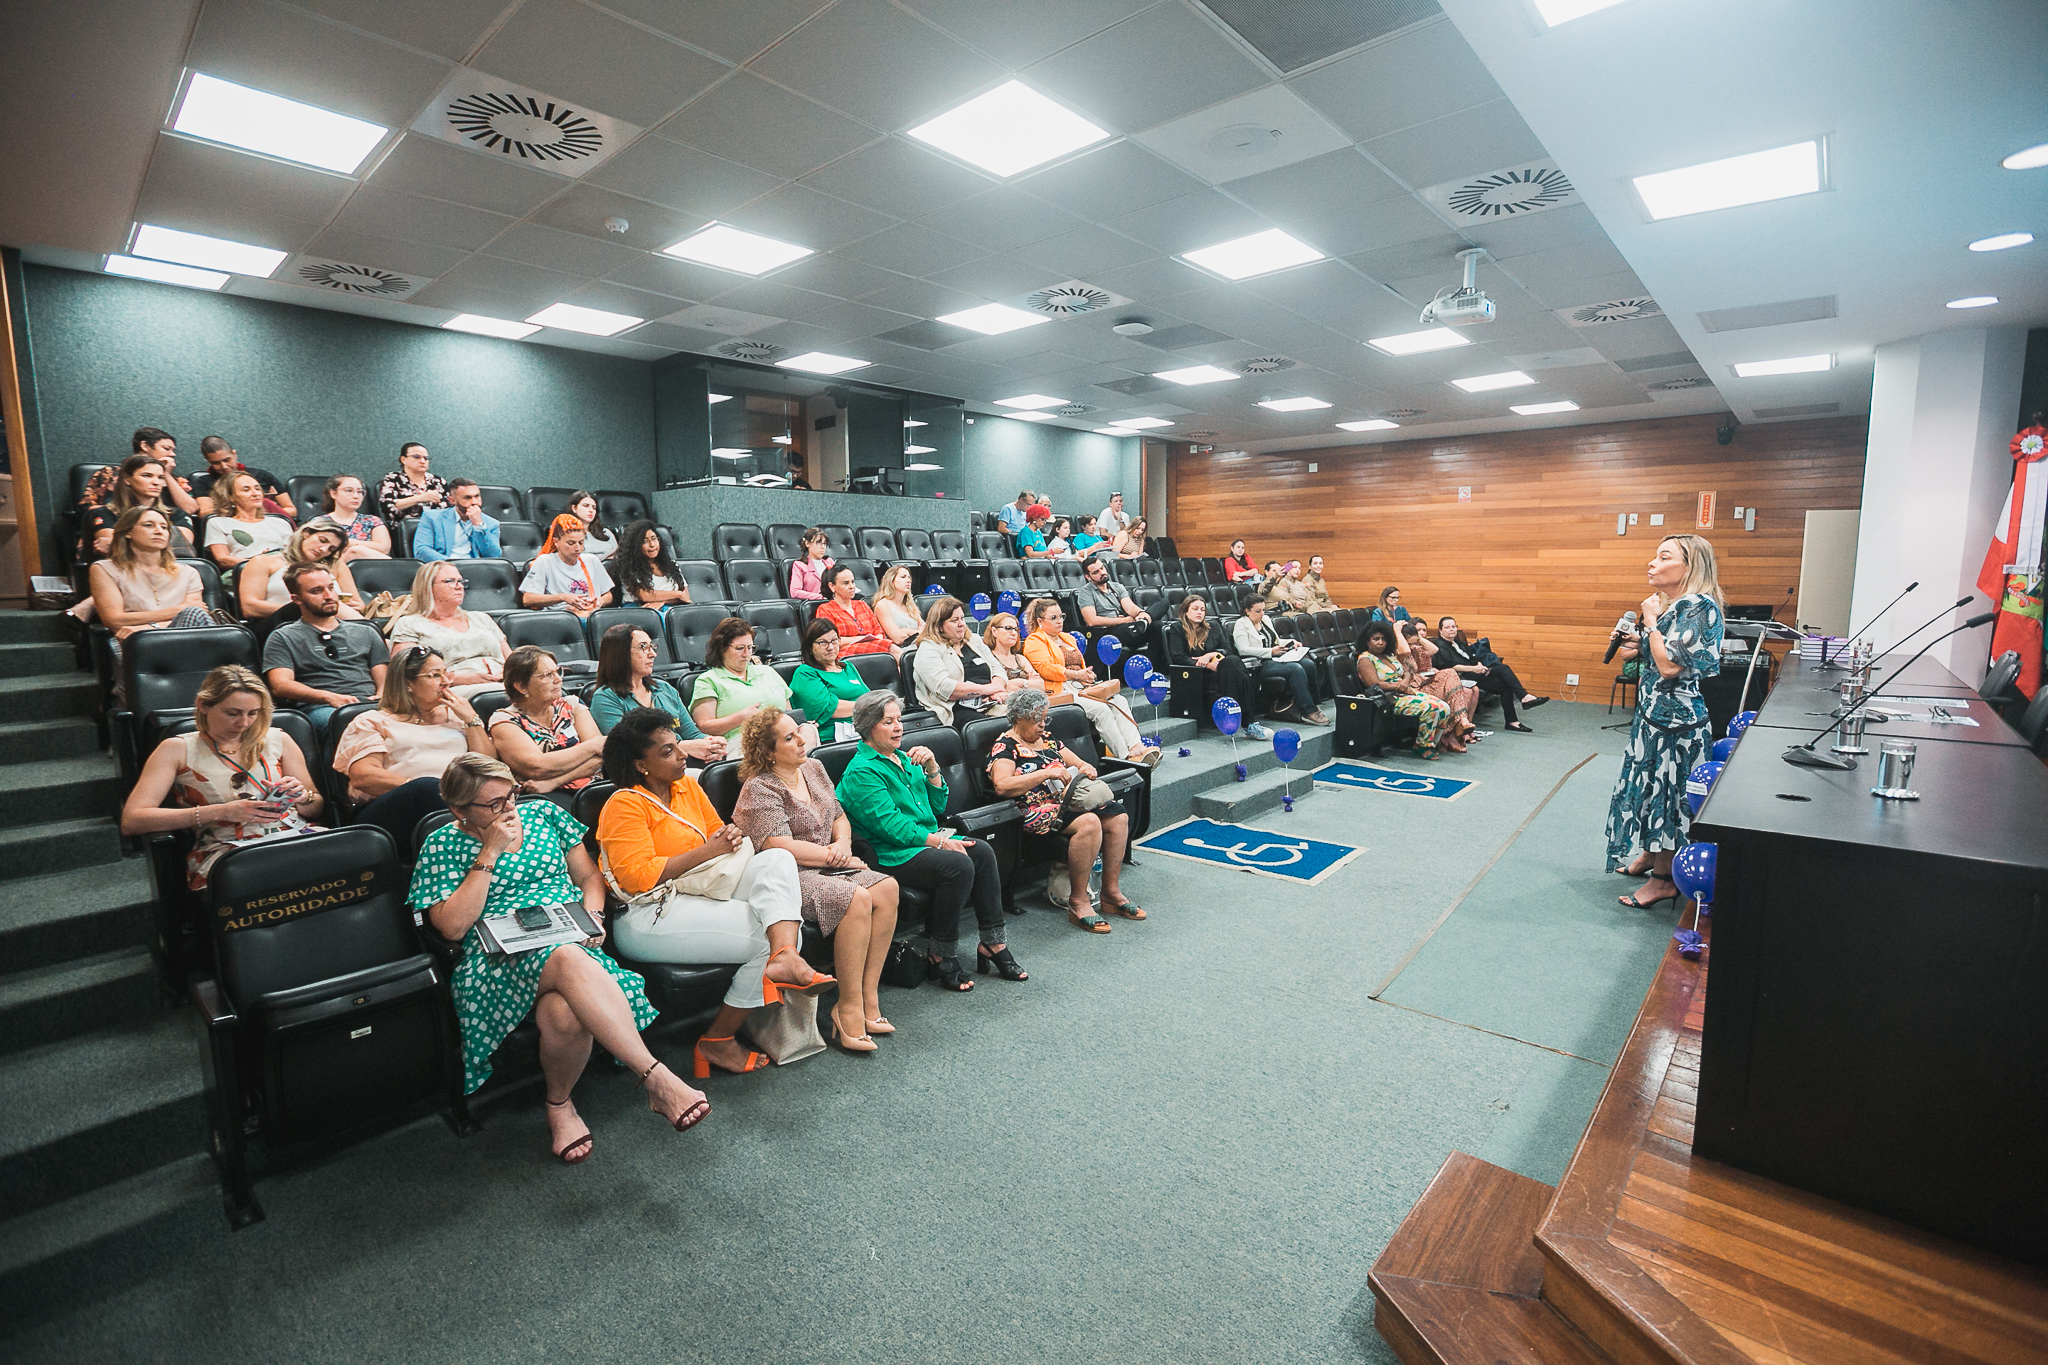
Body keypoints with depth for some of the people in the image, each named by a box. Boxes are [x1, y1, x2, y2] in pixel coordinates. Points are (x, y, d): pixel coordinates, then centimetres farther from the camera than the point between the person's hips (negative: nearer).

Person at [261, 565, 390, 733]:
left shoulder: (366, 632, 29)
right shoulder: (284, 638, 20)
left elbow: (385, 679, 21)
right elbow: (280, 686, 4)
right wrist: (330, 697, -14)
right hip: (319, 708, -2)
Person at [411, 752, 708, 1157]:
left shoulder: (543, 813, 16)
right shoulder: (442, 846, 8)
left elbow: (589, 875, 19)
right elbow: (452, 926, -5)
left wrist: (592, 916, -2)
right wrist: (489, 853, -8)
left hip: (571, 941, 3)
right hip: (497, 963, -3)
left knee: (566, 1012, -37)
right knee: (570, 961, -40)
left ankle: (559, 1103, -8)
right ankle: (656, 1078, -44)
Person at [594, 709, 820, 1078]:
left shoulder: (688, 786, 14)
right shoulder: (624, 805, -9)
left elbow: (717, 834, 22)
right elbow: (638, 876, -18)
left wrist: (732, 836, -3)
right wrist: (706, 852, -16)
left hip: (702, 895, 8)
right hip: (650, 916, -7)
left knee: (777, 859, -15)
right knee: (766, 935, -18)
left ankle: (785, 957, -39)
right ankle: (718, 1040, -4)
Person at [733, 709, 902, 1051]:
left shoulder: (813, 769, 14)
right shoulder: (759, 789, -10)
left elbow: (839, 817, 20)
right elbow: (781, 847, -19)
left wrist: (843, 843, -2)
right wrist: (831, 855, -12)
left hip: (826, 867, 8)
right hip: (787, 877, -7)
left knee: (886, 888, -18)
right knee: (857, 899, -30)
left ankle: (868, 996, -14)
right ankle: (850, 1009, -19)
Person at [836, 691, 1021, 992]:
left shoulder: (904, 758, 19)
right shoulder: (861, 772, -7)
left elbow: (938, 807, 16)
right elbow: (890, 825, -17)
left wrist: (931, 767, 1)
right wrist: (939, 841, -20)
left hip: (927, 841, 8)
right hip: (891, 856, -8)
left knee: (982, 851, -18)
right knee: (959, 865, -30)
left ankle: (993, 944, -13)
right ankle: (942, 959, -17)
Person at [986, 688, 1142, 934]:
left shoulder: (1047, 739, 21)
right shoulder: (1005, 746, -2)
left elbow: (1079, 763, 26)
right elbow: (1002, 786, -19)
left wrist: (1087, 768, 0)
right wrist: (1046, 773, -21)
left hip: (1067, 800, 8)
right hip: (1037, 810, -8)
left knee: (1118, 815, -12)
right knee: (1088, 822, -32)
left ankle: (1111, 891, -3)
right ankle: (1078, 902, -22)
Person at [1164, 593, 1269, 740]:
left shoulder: (1211, 629, 29)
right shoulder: (1177, 629, 12)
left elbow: (1229, 650, 15)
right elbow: (1178, 658, -2)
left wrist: (1211, 655, -7)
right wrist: (1207, 665, -13)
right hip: (1196, 675, -5)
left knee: (1233, 661, -33)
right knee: (1231, 663, -33)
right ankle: (1248, 723, -41)